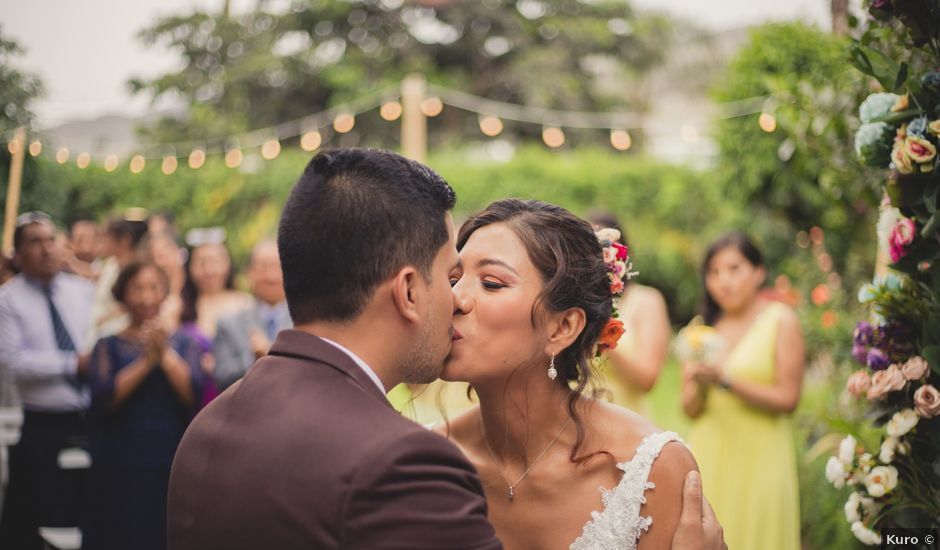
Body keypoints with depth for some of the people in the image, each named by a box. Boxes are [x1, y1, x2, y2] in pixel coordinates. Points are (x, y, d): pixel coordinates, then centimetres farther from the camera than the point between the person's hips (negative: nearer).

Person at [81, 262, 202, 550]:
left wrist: (165, 354, -12)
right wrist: (146, 360, -12)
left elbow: (194, 394, -5)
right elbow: (104, 397, -10)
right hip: (119, 468, -1)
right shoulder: (109, 345, 6)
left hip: (172, 464, 1)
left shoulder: (183, 344, 10)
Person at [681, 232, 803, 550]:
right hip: (709, 456, 3)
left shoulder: (781, 321, -1)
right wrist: (699, 386, -13)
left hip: (759, 457, -3)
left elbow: (787, 399, -9)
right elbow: (689, 409, 8)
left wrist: (726, 381, -16)